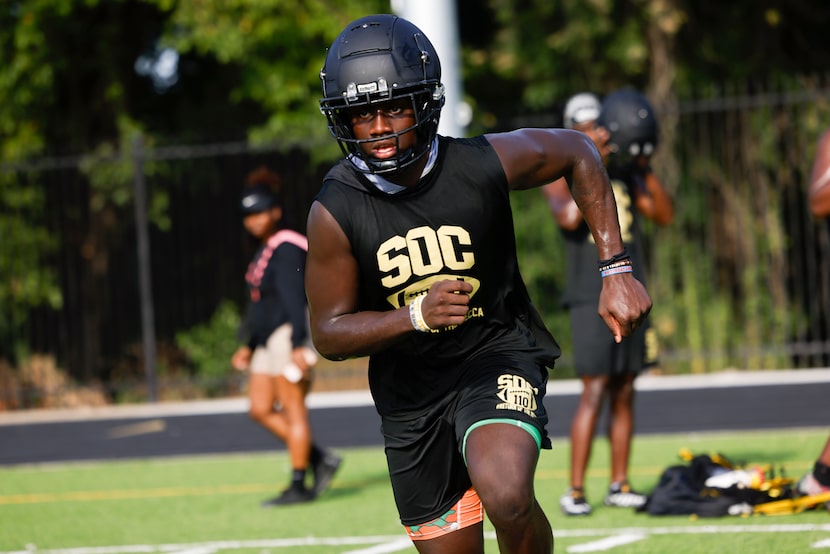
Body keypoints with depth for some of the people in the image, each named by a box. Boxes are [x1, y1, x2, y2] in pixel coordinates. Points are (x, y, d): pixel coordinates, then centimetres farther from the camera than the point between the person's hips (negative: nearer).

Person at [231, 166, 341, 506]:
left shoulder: (285, 249, -13)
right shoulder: (265, 250, 17)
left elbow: (293, 299, -21)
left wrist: (297, 345, -28)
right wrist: (248, 346, 24)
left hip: (291, 335, -10)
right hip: (270, 340, 10)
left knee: (293, 411, -7)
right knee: (260, 409, 6)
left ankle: (299, 486, -3)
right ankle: (321, 460, 11)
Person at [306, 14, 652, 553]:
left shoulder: (484, 164, -17)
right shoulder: (336, 212, -16)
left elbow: (577, 151, 3)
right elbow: (329, 334, -9)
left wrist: (617, 269, -2)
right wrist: (416, 316, -28)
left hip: (497, 354, -2)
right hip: (410, 388, 2)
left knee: (506, 497, -32)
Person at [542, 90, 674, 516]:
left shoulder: (625, 175, 13)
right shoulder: (561, 174, -3)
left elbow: (664, 215, 8)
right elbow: (568, 217, -23)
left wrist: (644, 168, -1)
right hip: (592, 298, -6)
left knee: (624, 393, 6)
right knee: (595, 392, -12)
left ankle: (619, 485, 11)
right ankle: (575, 490, -10)